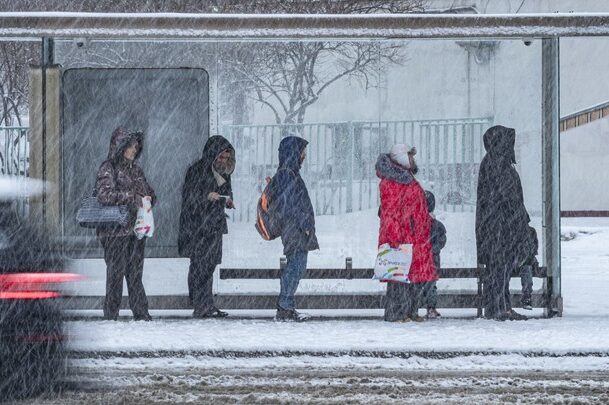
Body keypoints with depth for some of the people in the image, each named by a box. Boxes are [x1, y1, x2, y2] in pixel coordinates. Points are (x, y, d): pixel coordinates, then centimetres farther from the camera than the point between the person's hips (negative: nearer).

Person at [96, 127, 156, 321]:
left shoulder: (135, 169, 17)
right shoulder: (108, 169, -5)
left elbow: (149, 192, 26)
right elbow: (104, 194, -19)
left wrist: (148, 198, 2)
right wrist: (131, 198, -16)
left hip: (136, 230, 6)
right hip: (116, 231, -6)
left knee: (136, 273, 6)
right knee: (116, 272, -5)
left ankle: (141, 313, 8)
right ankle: (111, 315, -2)